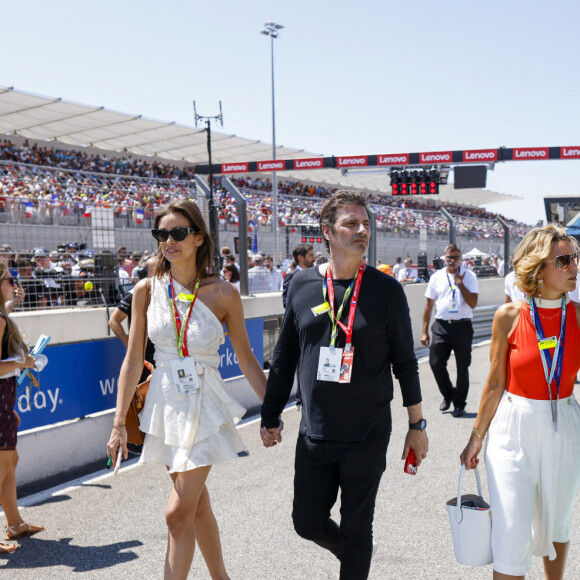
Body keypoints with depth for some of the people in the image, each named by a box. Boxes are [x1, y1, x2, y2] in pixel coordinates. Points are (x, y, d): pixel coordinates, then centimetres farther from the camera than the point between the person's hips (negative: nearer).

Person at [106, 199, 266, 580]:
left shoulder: (223, 294, -9)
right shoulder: (147, 290, -3)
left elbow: (246, 359, 0)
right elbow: (133, 361, 0)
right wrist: (119, 424, -1)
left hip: (204, 406, -3)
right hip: (165, 402, 3)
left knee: (178, 513, -7)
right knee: (198, 505, 17)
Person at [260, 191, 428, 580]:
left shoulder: (386, 290, -5)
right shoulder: (303, 284, 1)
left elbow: (405, 361, 1)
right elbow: (284, 358, 9)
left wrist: (417, 424, 3)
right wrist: (271, 416, 11)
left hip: (368, 436, -3)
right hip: (314, 434, 3)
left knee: (356, 530, 8)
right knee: (308, 522, 12)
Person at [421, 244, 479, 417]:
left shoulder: (469, 276, 2)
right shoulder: (436, 277, 7)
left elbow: (473, 303, -7)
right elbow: (429, 304, 10)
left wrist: (460, 284, -15)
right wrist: (424, 331, 7)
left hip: (462, 326, -2)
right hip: (441, 326, 2)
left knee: (463, 367, 5)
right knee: (436, 363, -4)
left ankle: (459, 404, 19)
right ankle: (448, 395, 23)